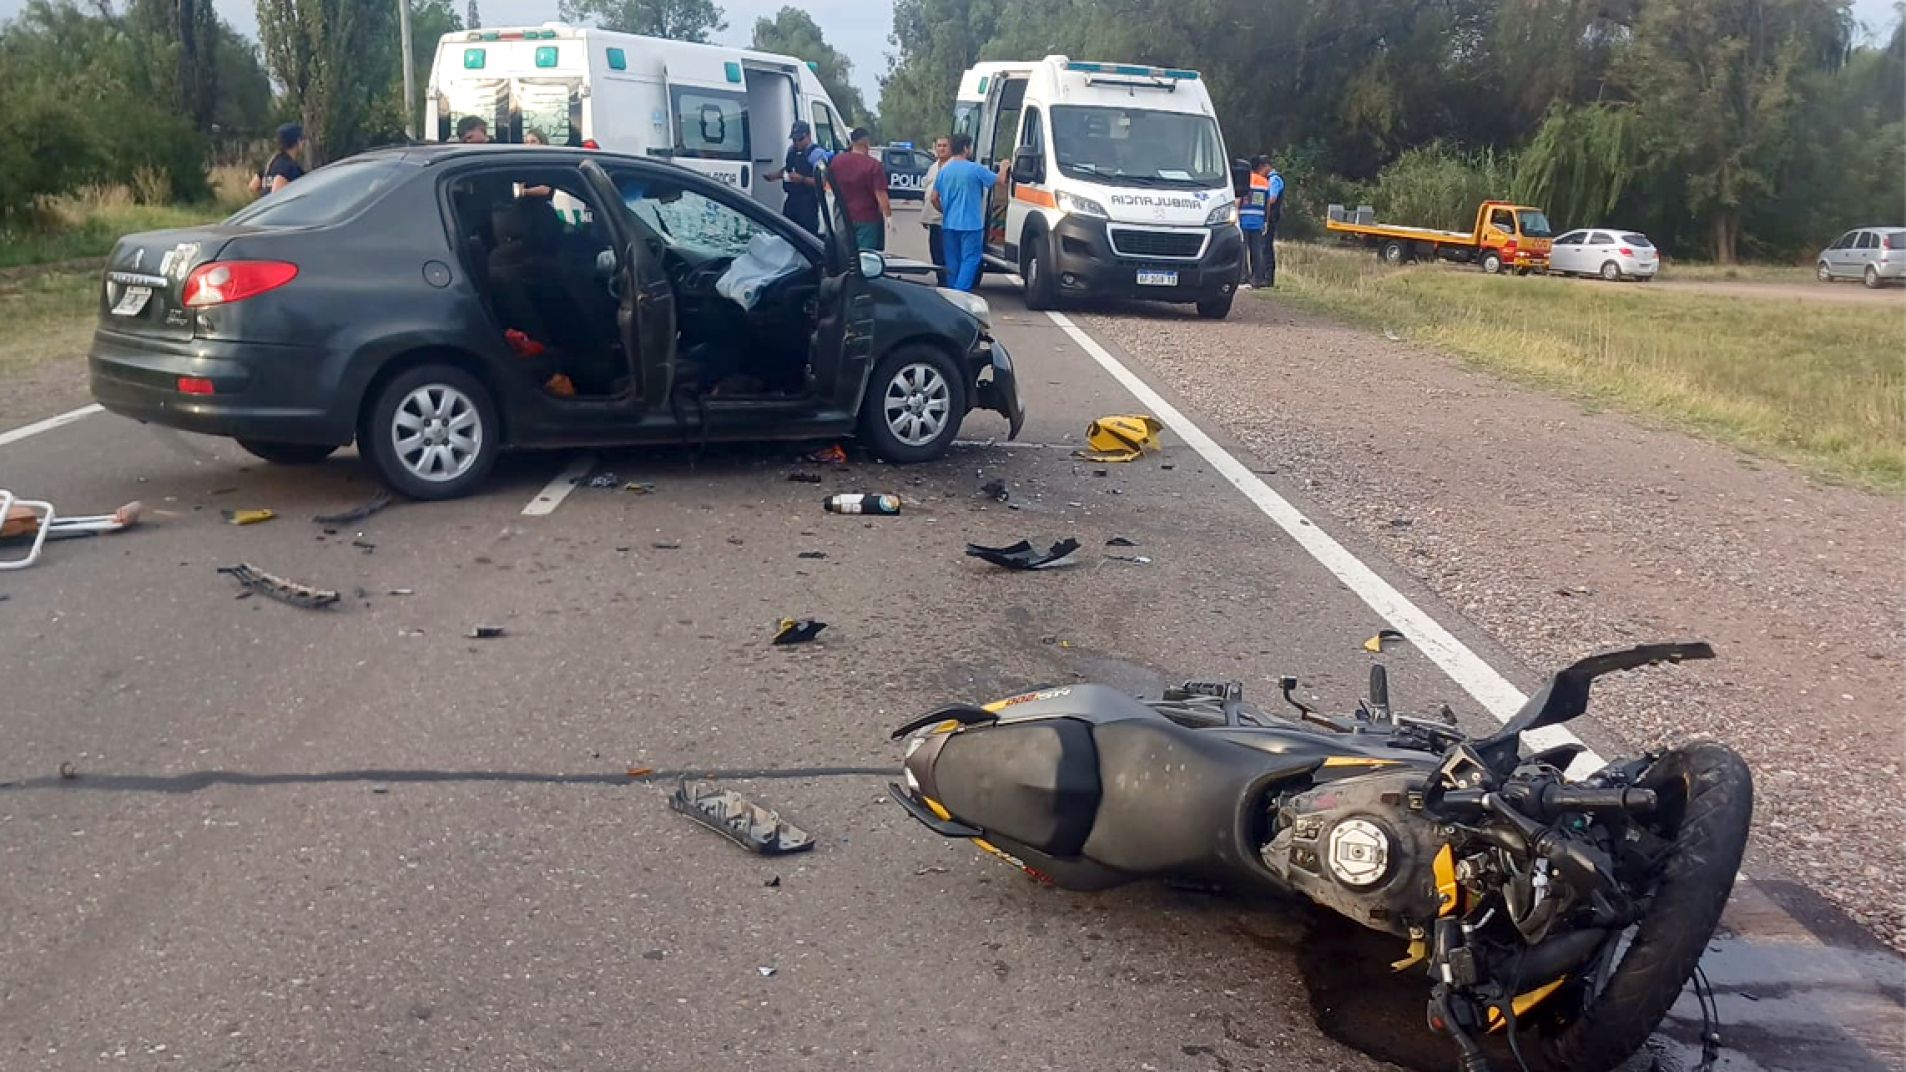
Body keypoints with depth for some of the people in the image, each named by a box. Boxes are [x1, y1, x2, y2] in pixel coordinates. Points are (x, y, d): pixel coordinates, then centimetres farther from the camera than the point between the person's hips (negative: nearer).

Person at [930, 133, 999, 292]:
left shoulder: (944, 170, 6)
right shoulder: (975, 169, -10)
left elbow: (933, 198, 9)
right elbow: (999, 181, 1)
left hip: (949, 225, 5)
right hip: (970, 225, -5)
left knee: (953, 261, 13)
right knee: (970, 259, -4)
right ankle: (960, 293, -16)